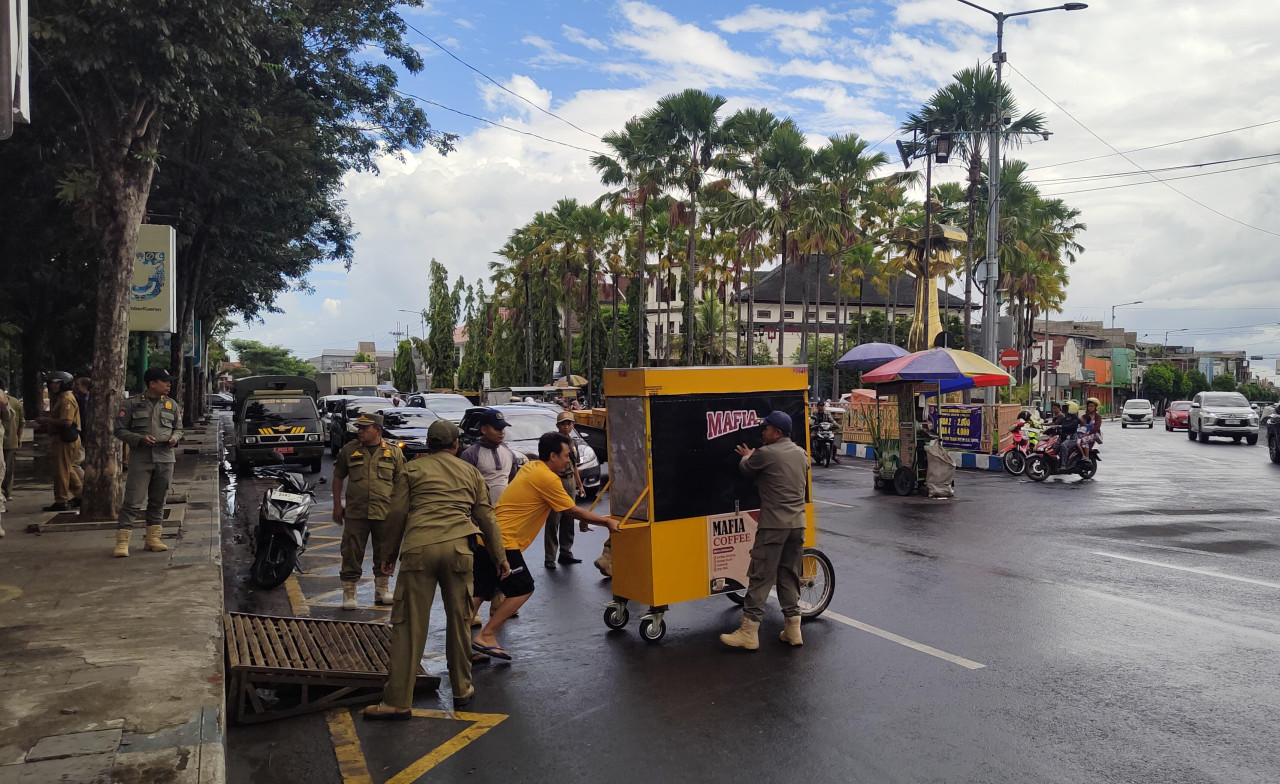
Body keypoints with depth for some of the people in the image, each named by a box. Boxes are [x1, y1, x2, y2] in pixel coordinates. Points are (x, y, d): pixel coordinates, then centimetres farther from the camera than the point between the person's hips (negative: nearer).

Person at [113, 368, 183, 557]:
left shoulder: (171, 405, 12)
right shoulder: (132, 404, 0)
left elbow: (178, 428, 19)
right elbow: (120, 430, 0)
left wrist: (175, 437, -4)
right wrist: (140, 438, -16)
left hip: (165, 458, 4)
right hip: (140, 458, -4)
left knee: (158, 501, 10)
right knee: (133, 501, -8)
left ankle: (153, 539, 19)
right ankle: (122, 542, -6)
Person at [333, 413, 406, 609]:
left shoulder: (394, 452, 3)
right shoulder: (349, 450, 5)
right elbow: (338, 477, 12)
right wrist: (337, 505, 8)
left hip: (385, 513, 0)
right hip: (355, 512, 0)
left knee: (384, 554, 10)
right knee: (352, 554, 1)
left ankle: (382, 590, 25)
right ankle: (349, 593, 12)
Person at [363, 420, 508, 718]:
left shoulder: (412, 469, 15)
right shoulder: (470, 472, 19)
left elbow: (398, 513, 9)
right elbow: (486, 516, 18)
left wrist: (389, 554, 17)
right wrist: (499, 557, 24)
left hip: (418, 548, -1)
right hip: (457, 548, 1)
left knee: (409, 624, 1)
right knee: (459, 620, 13)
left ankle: (398, 701, 3)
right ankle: (462, 689, 24)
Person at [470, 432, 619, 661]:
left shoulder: (529, 467, 14)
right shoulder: (548, 479, -12)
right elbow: (573, 511, -7)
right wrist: (607, 522, 4)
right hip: (503, 541, -9)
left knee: (481, 592, 11)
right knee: (523, 589, 0)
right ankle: (486, 636, -1)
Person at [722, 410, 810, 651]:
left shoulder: (766, 454, -12)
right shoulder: (801, 453, 10)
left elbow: (746, 469, 5)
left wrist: (746, 458, 29)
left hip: (773, 525, -7)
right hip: (798, 524, 7)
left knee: (761, 577, -2)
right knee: (790, 577, 14)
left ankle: (749, 633, 2)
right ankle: (793, 629, 17)